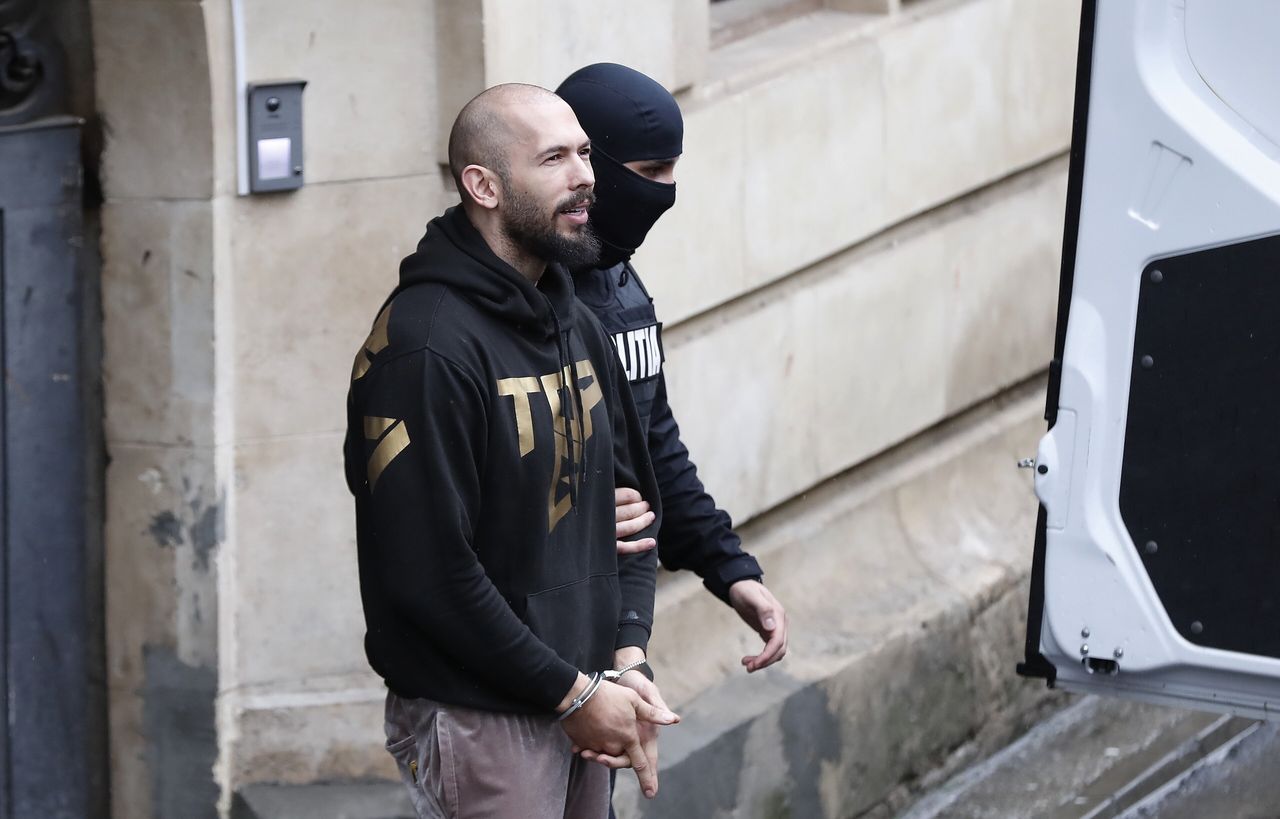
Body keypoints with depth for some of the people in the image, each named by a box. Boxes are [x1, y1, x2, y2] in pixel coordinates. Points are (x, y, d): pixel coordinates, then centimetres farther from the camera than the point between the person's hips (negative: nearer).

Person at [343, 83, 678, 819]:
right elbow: (427, 570, -20)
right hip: (479, 722, -8)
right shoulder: (426, 347, -16)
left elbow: (628, 496, 16)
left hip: (577, 703, 8)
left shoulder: (578, 325, 11)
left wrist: (629, 656, 0)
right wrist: (572, 694, -15)